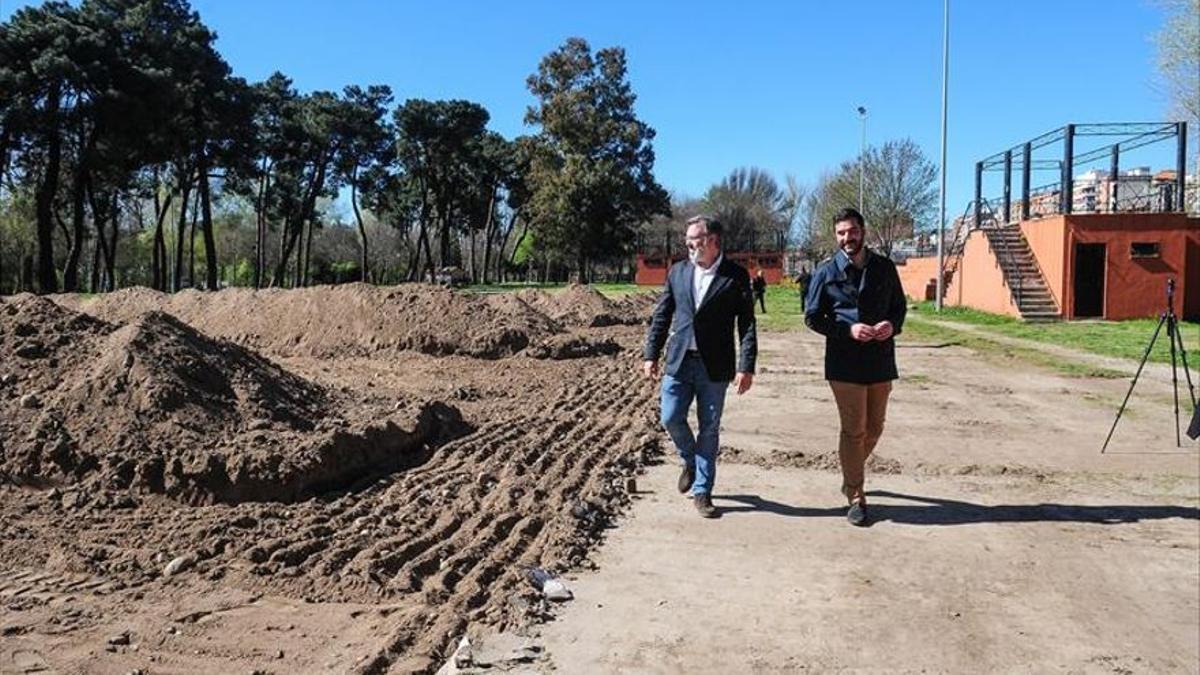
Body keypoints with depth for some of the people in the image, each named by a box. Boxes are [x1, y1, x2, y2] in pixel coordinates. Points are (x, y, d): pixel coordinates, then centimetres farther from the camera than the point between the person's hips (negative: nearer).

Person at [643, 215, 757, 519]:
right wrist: (651, 355, 5)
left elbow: (747, 323, -5)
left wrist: (746, 367, -11)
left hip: (714, 366, -3)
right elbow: (662, 315, 10)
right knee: (671, 418, 0)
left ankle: (702, 491, 17)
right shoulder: (677, 271, 7)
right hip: (679, 360, 3)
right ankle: (689, 462, 30)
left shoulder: (736, 275, -3)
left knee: (709, 428, 4)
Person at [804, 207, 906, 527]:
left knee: (874, 428, 13)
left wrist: (892, 325, -8)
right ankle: (856, 497, 11)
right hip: (845, 362, -4)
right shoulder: (827, 271, -3)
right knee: (854, 430, -1)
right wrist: (849, 330, -15)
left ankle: (851, 474, 38)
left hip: (881, 360, 4)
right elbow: (812, 317, -1)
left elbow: (899, 306, 15)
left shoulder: (884, 267, 6)